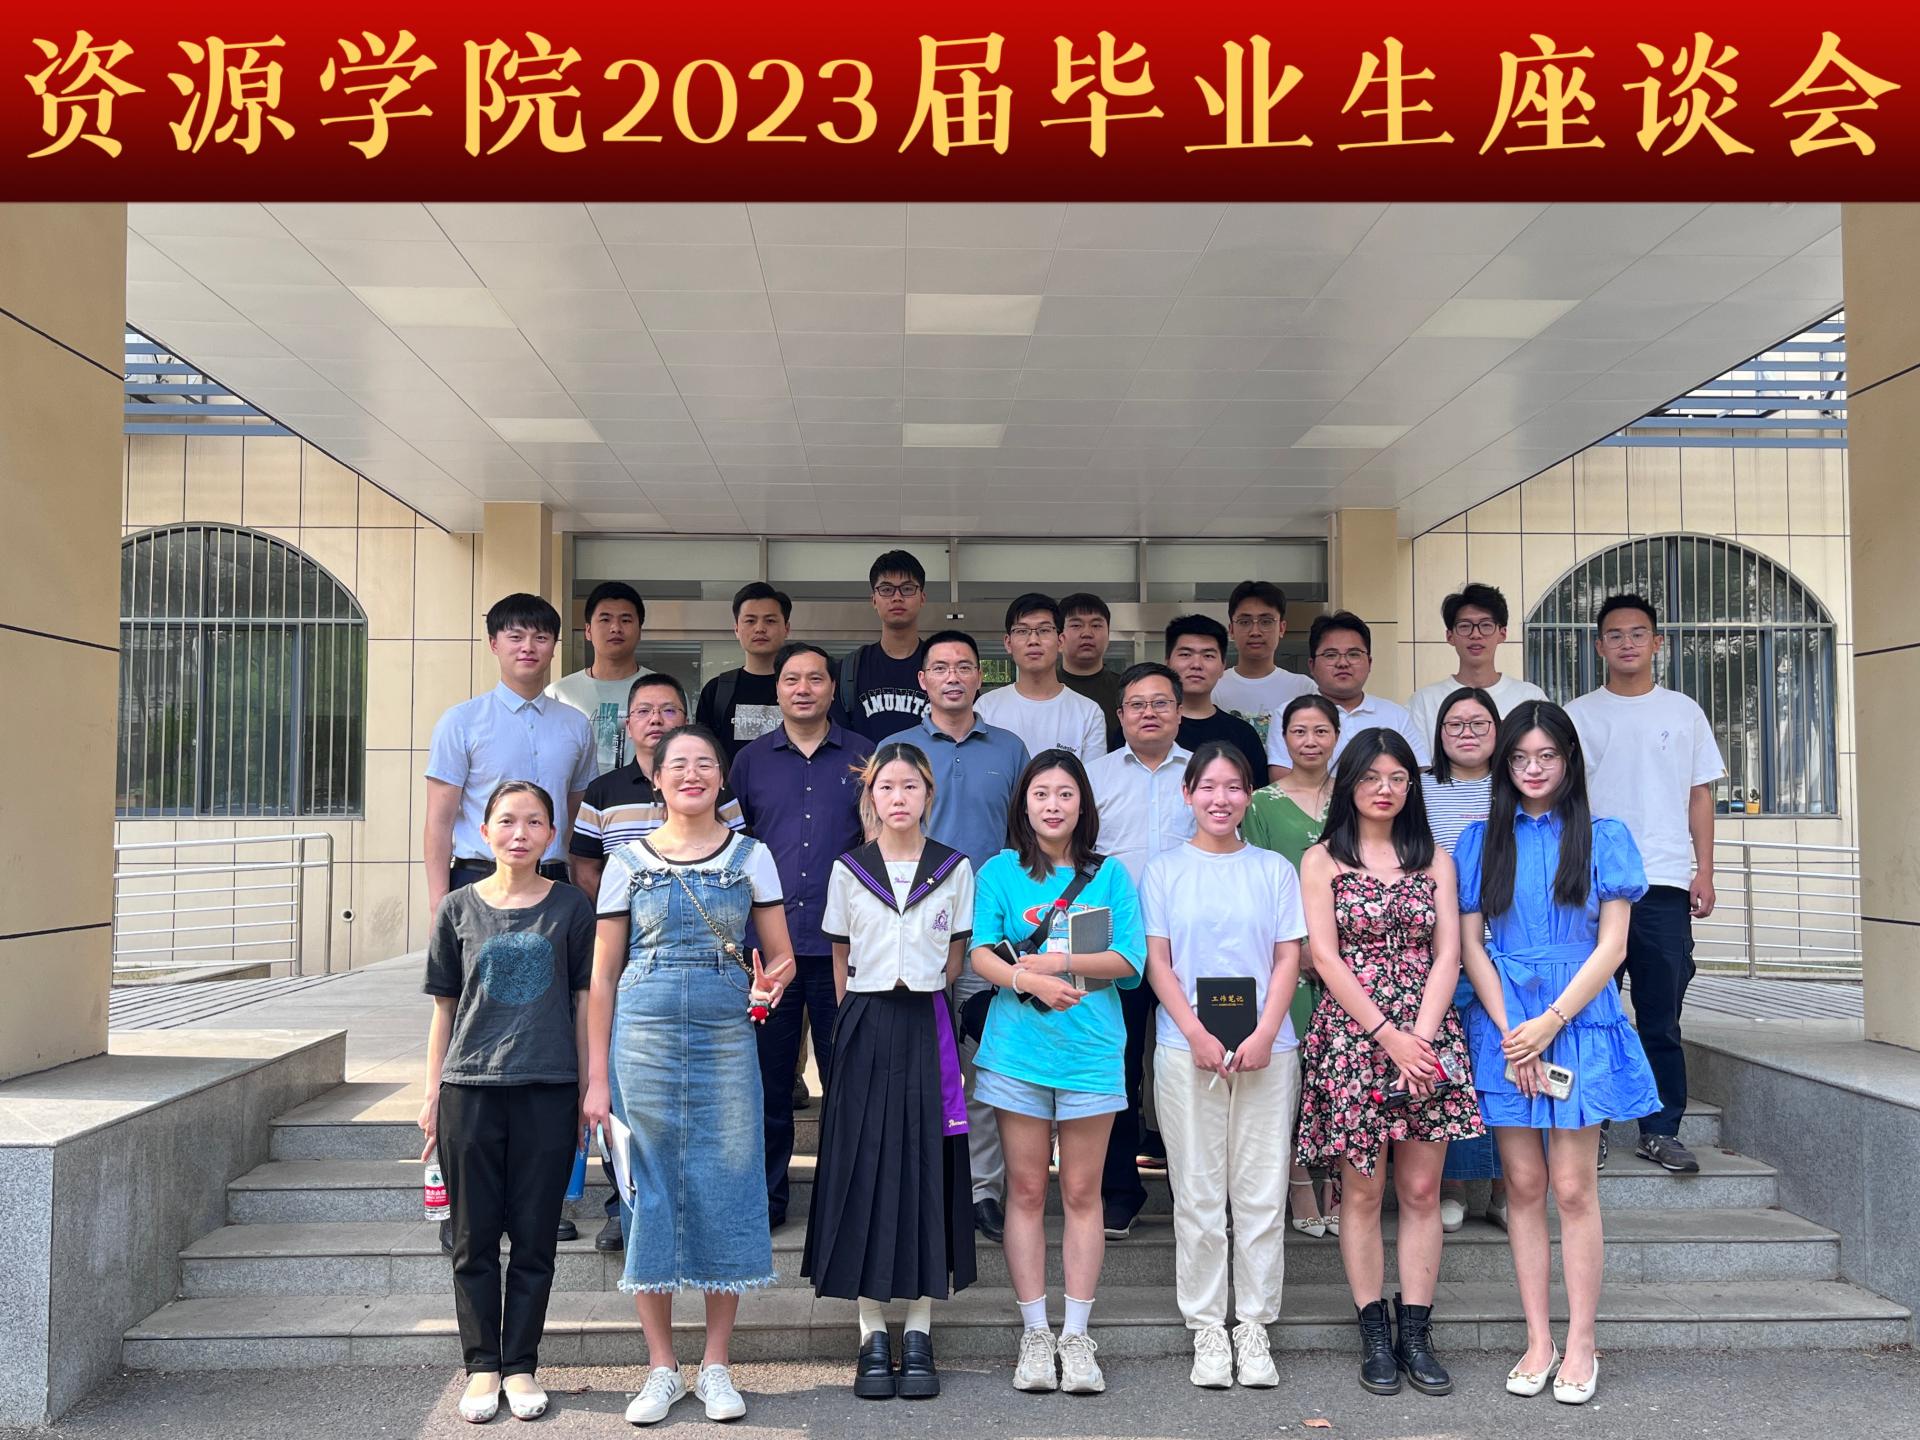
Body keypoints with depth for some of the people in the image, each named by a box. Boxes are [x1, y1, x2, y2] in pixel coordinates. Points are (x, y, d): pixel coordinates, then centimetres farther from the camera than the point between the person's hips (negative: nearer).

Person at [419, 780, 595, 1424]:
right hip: (469, 1090, 1)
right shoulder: (459, 907, 6)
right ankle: (482, 1368, 18)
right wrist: (432, 1094, 8)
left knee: (534, 1238, 5)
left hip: (547, 1092, -1)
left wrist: (589, 1091, 2)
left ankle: (521, 1366, 16)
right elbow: (444, 1007, 10)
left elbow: (584, 1003, 6)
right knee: (475, 1239, 7)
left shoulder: (571, 908, 3)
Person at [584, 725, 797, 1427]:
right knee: (649, 1193, 3)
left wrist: (771, 981, -15)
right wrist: (596, 1078, 2)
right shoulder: (628, 861, 5)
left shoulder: (750, 855, 6)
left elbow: (782, 955, 9)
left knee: (725, 1191, 2)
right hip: (644, 1039, 0)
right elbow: (603, 978, 6)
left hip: (726, 1039, 0)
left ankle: (716, 1367, 17)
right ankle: (661, 1369, 17)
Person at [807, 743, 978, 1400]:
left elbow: (954, 958, 10)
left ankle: (918, 1335, 8)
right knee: (865, 1170, -1)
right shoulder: (848, 870, 5)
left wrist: (921, 999, 2)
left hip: (927, 1028, 0)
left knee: (928, 1171, 0)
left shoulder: (954, 869, 4)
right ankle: (873, 1338, 7)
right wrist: (864, 1016, 5)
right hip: (865, 1030, 0)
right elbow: (841, 962, 10)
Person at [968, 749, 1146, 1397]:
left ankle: (1076, 1337, 13)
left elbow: (1129, 961, -1)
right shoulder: (1000, 871, 5)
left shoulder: (1110, 874, 7)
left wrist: (1060, 963, -13)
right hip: (1017, 1049, 0)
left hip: (1090, 1050, 0)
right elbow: (981, 954, -5)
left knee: (1081, 1193, 4)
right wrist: (1030, 980, -23)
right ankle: (1034, 1335, 13)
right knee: (1026, 1190, 4)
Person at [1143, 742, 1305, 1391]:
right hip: (1187, 1050, -1)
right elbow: (1157, 962, 2)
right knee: (1198, 1195, 3)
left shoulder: (1274, 870, 9)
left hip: (1266, 1049, 1)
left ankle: (1254, 1325, 14)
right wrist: (1196, 1033, -11)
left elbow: (1288, 959, 4)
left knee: (1262, 1193, 3)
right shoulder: (1165, 869, 6)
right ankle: (1207, 1327, 12)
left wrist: (1265, 1034, -9)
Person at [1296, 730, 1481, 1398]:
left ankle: (1415, 1333, 11)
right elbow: (1325, 956, -4)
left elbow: (1447, 955, 3)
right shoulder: (1323, 860, 4)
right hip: (1352, 1035, -2)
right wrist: (1388, 1035, -11)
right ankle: (1374, 1335, 11)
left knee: (1422, 1191, 3)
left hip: (1426, 1036, 2)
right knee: (1362, 1193, 2)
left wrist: (1419, 1037, -10)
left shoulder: (1434, 858, 11)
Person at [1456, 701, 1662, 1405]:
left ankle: (1581, 1344, 8)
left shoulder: (1603, 837, 3)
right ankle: (1537, 1339, 12)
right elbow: (1470, 945, 4)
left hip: (1578, 1023, -2)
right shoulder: (1482, 841, 8)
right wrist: (1510, 1031, -7)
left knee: (1573, 1187, -2)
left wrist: (1549, 1023, -9)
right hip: (1504, 1025, 2)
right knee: (1524, 1184, 5)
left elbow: (1612, 945, -1)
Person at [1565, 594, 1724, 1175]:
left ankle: (1661, 1129, 12)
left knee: (1662, 1017, 3)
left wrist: (1704, 871, 3)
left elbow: (1700, 795, 11)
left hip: (1665, 885, 1)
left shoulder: (1683, 712, 11)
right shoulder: (1577, 716, 7)